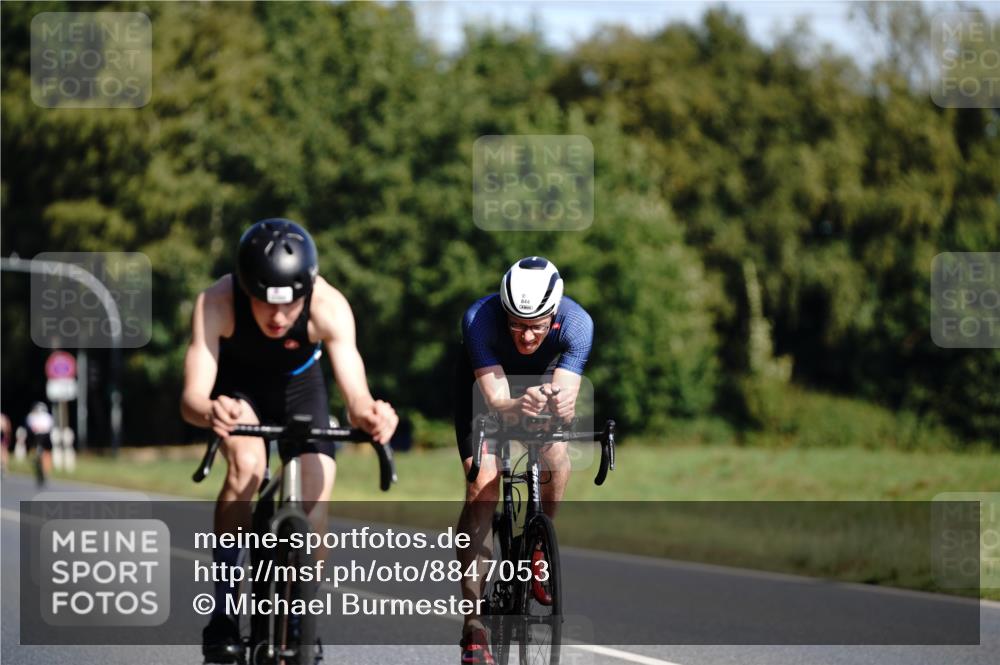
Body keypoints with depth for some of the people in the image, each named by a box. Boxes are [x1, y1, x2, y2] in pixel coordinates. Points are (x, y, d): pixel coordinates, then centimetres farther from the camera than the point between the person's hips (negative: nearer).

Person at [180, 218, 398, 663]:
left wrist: (367, 414, -67)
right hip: (237, 383, -1)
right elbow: (192, 396, -44)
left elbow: (354, 391, -44)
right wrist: (209, 412, -68)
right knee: (246, 466, -29)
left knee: (314, 503, -13)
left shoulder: (329, 307, -36)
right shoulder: (216, 304, -38)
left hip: (298, 381, 1)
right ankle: (222, 615, -20)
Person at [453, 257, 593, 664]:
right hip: (484, 383, -3)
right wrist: (520, 406, -64)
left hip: (542, 381, 3)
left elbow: (567, 401, -38)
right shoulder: (480, 319, -38)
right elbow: (496, 399, -42)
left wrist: (560, 404, -62)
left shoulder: (576, 323, -34)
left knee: (557, 461, -22)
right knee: (482, 488, -18)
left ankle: (537, 549, 9)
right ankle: (474, 626, -18)